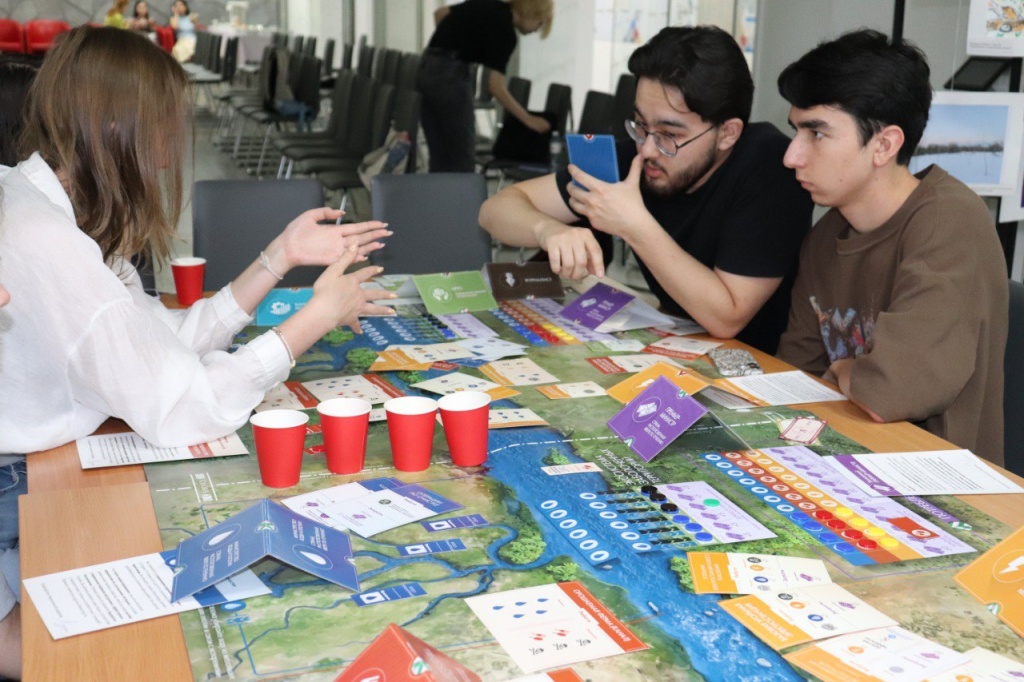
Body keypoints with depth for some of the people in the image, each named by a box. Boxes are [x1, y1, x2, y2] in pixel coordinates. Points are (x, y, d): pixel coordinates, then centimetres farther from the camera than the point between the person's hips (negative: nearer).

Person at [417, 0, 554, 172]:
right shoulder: (505, 30, -9)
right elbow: (495, 86, -14)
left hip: (427, 69, 9)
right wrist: (528, 119, -7)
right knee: (462, 160, 1)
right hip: (450, 76, -9)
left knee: (440, 159, 11)